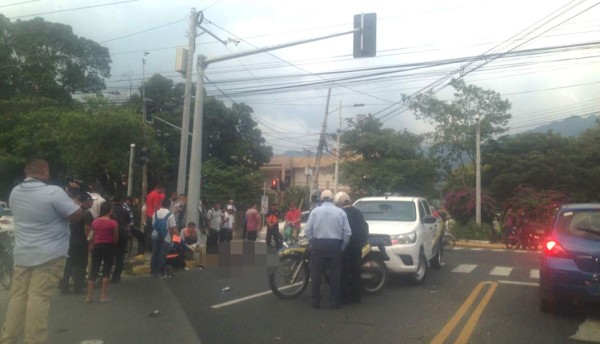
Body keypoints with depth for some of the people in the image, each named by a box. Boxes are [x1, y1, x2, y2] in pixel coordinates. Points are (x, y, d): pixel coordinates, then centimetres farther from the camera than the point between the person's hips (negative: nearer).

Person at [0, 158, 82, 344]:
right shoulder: (54, 192, -17)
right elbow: (76, 215, -13)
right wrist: (70, 199, 7)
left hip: (22, 254, 7)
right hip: (49, 255, -6)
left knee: (18, 297, 13)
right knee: (39, 299, -4)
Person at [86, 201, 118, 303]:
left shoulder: (95, 222, 1)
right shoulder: (113, 223, -10)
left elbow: (93, 235, 8)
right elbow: (116, 238, -5)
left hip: (97, 246, 4)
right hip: (108, 247, -4)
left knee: (94, 270, 9)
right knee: (106, 270, 5)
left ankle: (89, 296, 10)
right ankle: (103, 296, 6)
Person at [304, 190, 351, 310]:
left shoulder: (315, 211, 1)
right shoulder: (340, 212, 3)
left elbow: (308, 230, -4)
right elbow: (347, 232, -1)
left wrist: (312, 244, 8)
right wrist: (342, 247, 9)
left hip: (318, 245, 0)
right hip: (335, 245, 0)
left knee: (316, 274, 9)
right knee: (335, 275, 9)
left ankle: (316, 301, 14)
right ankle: (334, 302, 12)